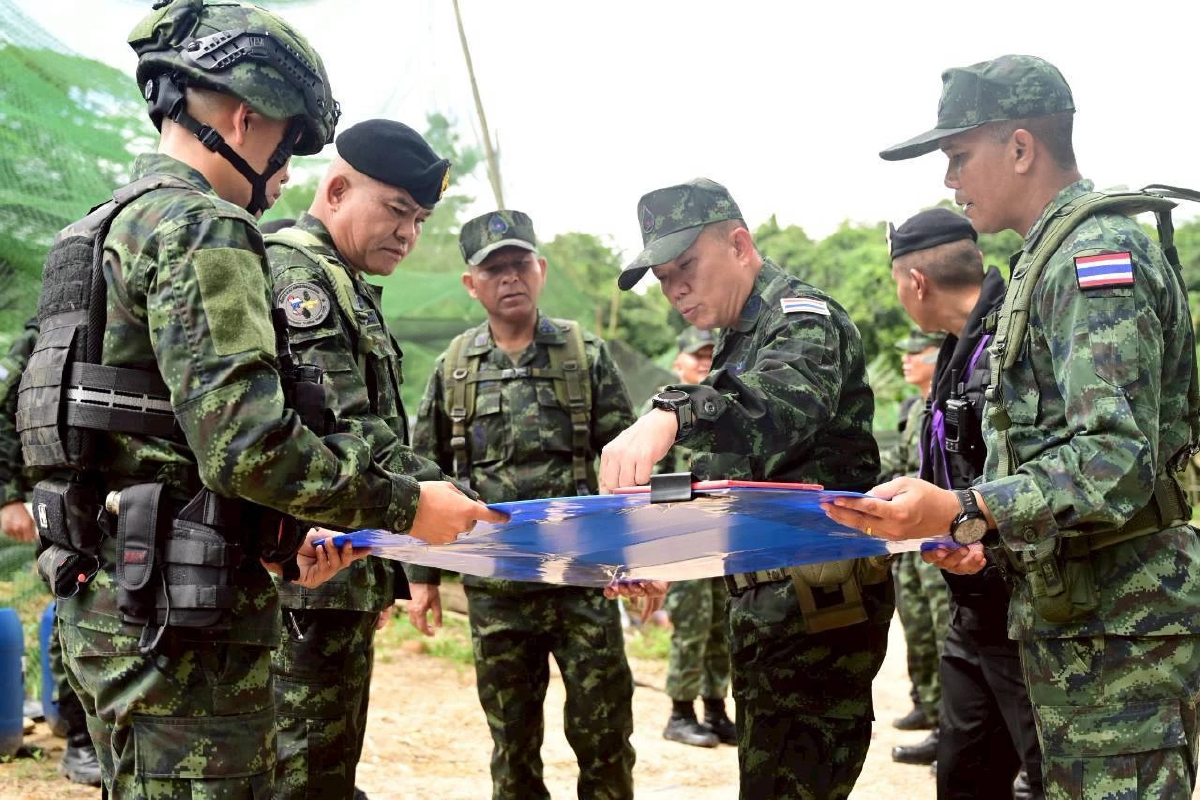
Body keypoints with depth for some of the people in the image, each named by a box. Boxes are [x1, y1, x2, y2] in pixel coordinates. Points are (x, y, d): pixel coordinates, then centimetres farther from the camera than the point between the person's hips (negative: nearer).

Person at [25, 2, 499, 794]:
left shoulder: (107, 234, 18)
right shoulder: (199, 228, -13)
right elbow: (245, 441, -23)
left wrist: (278, 543, 19)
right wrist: (406, 504, -13)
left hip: (108, 604, 10)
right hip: (179, 617, -10)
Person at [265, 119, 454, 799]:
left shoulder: (349, 291, 21)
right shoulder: (293, 273, -12)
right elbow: (338, 435, -23)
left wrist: (383, 578, 24)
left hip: (343, 584, 10)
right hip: (304, 586, -10)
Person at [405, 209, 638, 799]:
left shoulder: (586, 357, 3)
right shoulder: (453, 369, 7)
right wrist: (421, 576, 8)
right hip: (493, 587, 2)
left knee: (602, 730, 1)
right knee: (512, 740, 9)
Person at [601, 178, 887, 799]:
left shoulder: (803, 319, -12)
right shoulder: (736, 342, 19)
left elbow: (786, 397, -37)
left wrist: (672, 414, -53)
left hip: (819, 602, -10)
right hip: (763, 601, 10)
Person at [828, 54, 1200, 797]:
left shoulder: (1098, 257, -14)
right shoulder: (1052, 258, 17)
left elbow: (1119, 460, -24)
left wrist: (963, 513, -33)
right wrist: (990, 536, 10)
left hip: (1118, 626, -10)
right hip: (1071, 616, 10)